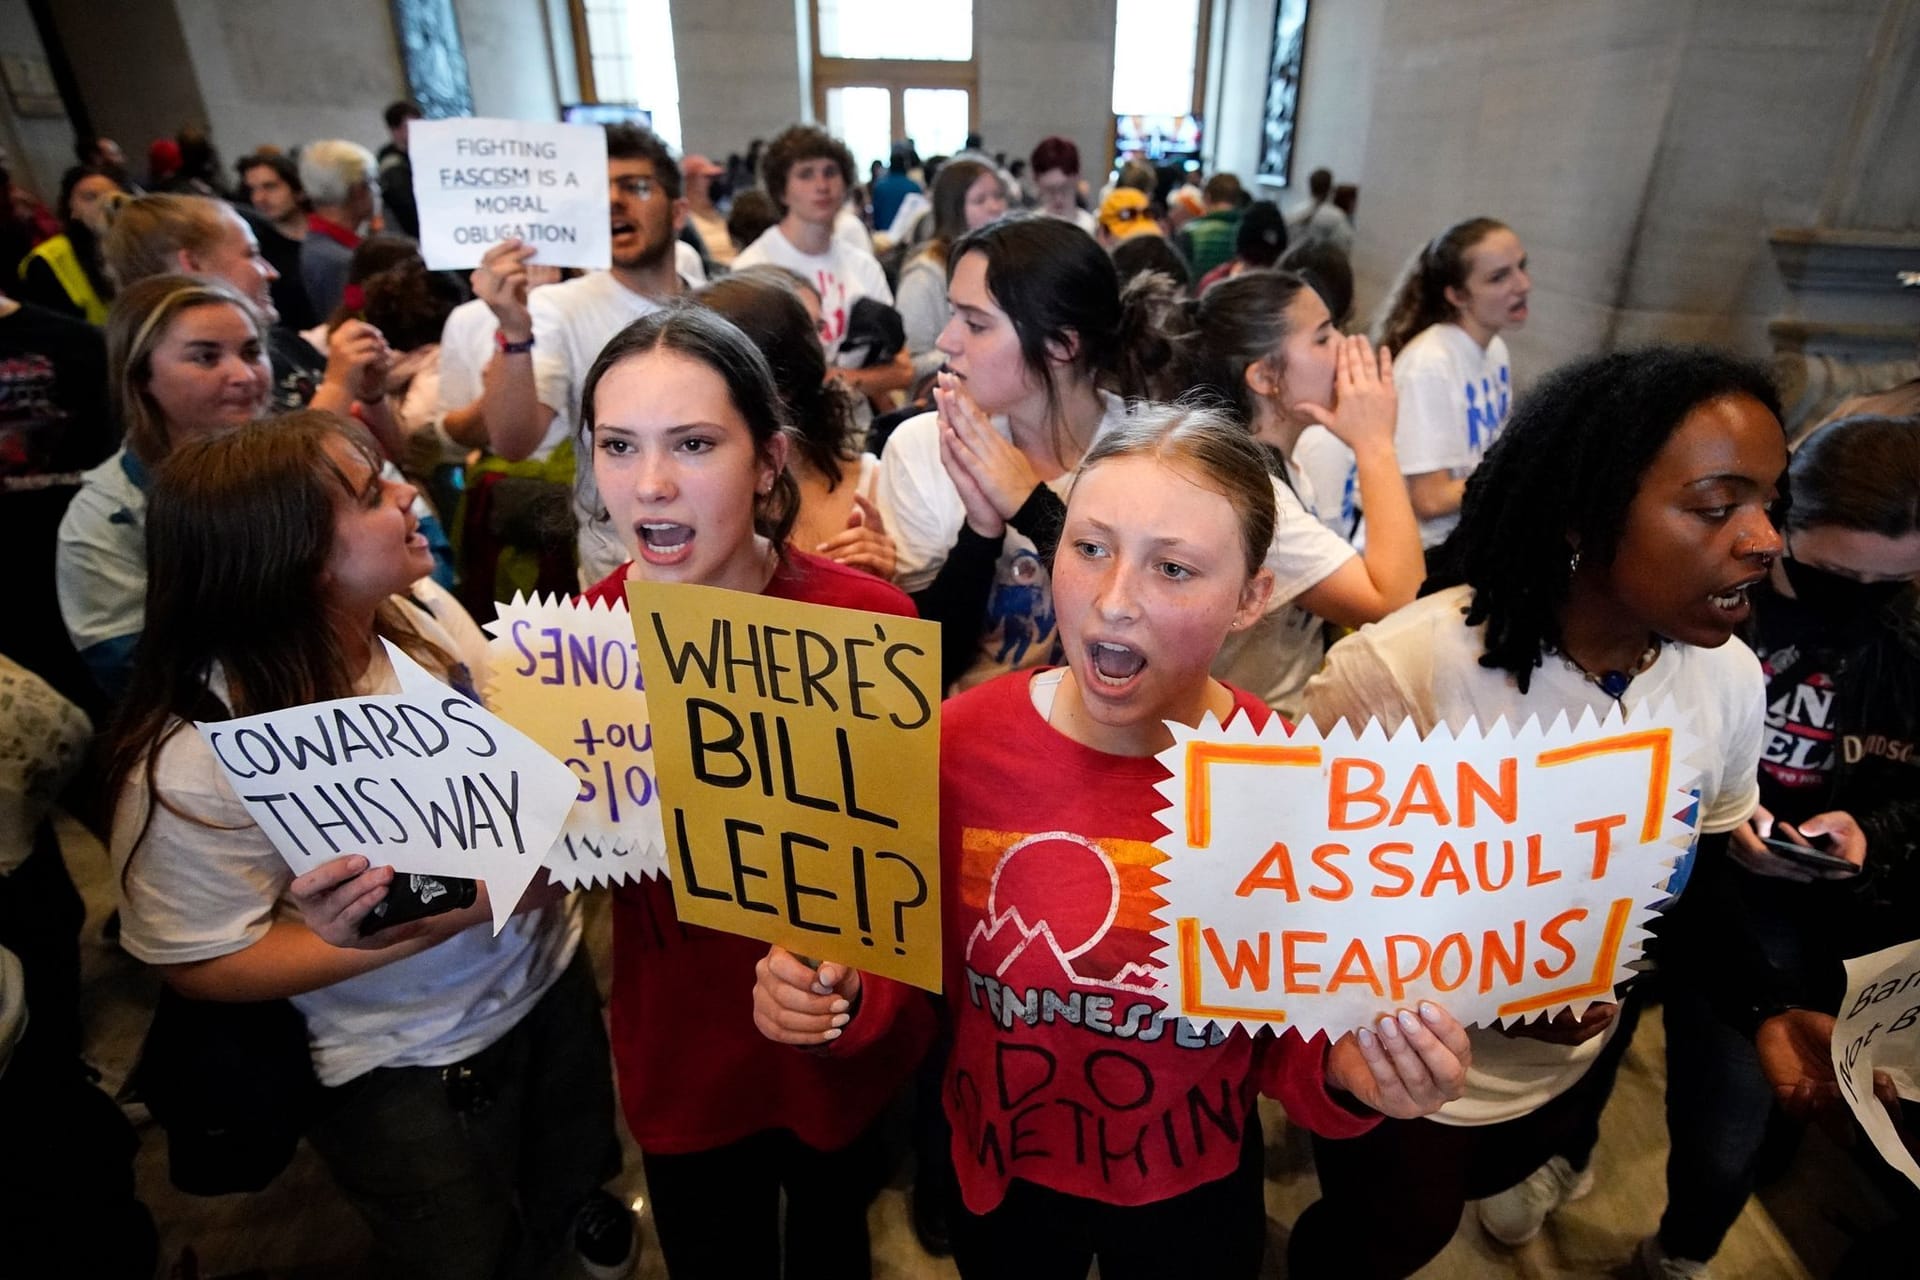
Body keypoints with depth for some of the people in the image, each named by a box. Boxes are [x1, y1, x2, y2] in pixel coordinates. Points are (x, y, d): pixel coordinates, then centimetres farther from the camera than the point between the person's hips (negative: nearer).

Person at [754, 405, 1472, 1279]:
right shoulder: (954, 744, -22)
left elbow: (1289, 1043, -9)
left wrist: (1348, 1075, -29)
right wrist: (830, 999, -26)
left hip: (1194, 1190, 0)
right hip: (996, 1168, 1)